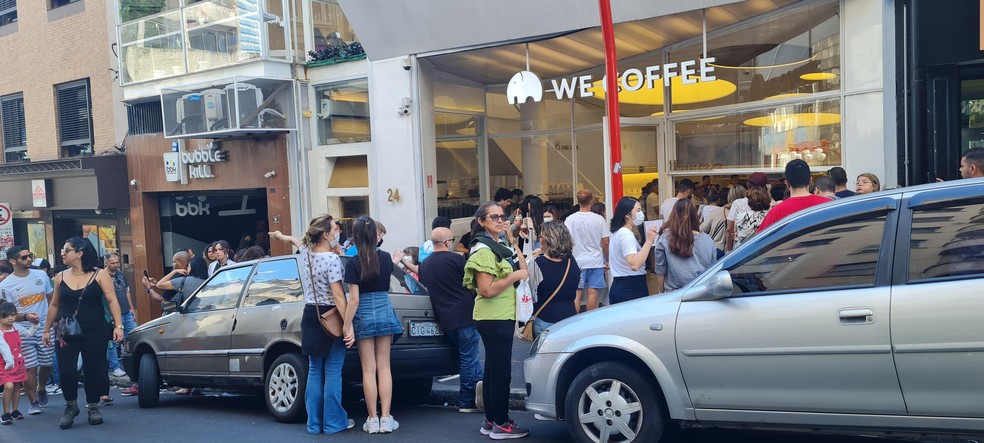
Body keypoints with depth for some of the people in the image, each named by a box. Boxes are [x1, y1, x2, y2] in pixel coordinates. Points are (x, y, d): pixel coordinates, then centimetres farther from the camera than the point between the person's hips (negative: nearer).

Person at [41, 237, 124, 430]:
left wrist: (118, 326, -14)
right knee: (66, 371, -6)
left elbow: (112, 301, -6)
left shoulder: (100, 275, -3)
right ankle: (71, 405, 18)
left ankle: (93, 406, 22)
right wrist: (47, 330, 16)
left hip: (95, 333, -2)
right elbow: (54, 306, 15)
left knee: (94, 370, 2)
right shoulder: (60, 277, 7)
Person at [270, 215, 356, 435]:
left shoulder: (305, 252, 5)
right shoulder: (332, 259, -17)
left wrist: (284, 237, 53)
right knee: (332, 373, -1)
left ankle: (314, 423, 17)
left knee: (314, 372, 12)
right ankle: (333, 422, 5)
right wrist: (347, 325, -21)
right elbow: (339, 296, -22)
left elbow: (299, 242, 31)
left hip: (310, 317, 7)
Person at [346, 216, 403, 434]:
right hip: (385, 312, 3)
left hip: (364, 315, -3)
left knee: (368, 369, 3)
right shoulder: (386, 257, 1)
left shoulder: (353, 264, -11)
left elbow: (354, 299, -14)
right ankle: (386, 418, 5)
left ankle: (373, 420, 6)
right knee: (384, 367, 7)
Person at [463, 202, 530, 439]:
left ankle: (490, 420, 22)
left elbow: (523, 271, 8)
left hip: (502, 317, 10)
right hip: (493, 319, -10)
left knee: (493, 368, 14)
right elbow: (486, 290, -22)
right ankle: (501, 424, 3)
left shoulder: (500, 246, 15)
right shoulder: (483, 250, -15)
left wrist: (513, 242, 2)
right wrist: (514, 276, -18)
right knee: (501, 370, -5)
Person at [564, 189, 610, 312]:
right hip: (596, 261, 1)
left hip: (577, 261, 0)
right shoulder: (599, 219, -2)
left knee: (576, 293, 1)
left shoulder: (570, 219, -5)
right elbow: (605, 242, -1)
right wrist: (607, 260, 11)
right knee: (592, 292, 4)